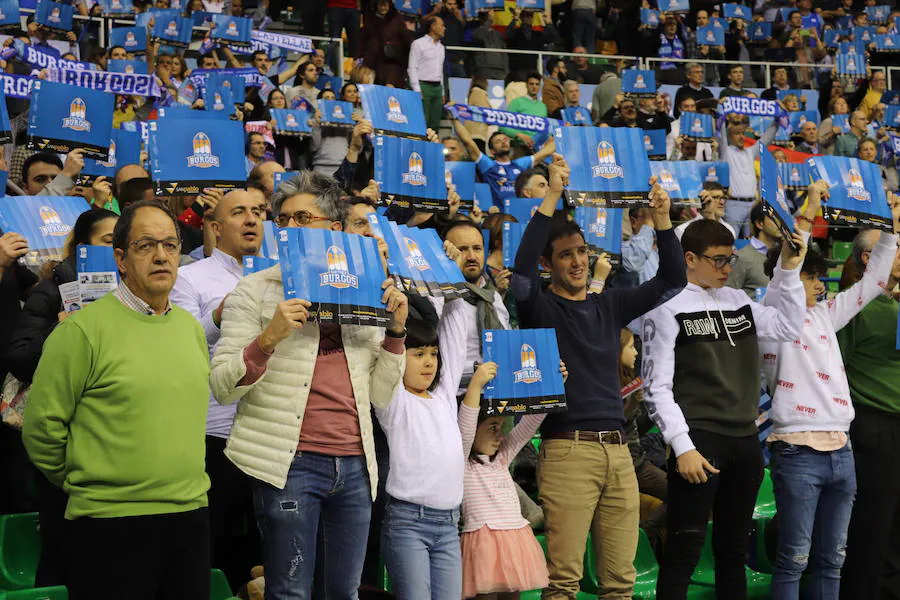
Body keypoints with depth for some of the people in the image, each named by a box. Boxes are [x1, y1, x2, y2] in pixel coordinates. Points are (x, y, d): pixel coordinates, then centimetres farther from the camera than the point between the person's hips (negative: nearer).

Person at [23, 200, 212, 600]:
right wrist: (84, 486, 2)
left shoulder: (191, 327, 11)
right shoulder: (84, 329, -9)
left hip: (191, 517, 6)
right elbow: (42, 428, -8)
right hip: (112, 524, -6)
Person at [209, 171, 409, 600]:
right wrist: (269, 337, -19)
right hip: (290, 463, -4)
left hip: (354, 465, 4)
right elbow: (221, 387, -6)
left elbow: (380, 395, 13)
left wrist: (395, 331, 2)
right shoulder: (256, 290, 3)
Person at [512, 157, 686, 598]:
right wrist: (551, 198, -19)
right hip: (567, 449, -5)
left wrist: (662, 219, 0)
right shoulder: (540, 308, 4)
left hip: (617, 450, 5)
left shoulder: (609, 306, 18)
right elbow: (520, 273, -17)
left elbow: (671, 280, 15)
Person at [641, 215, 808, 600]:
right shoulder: (667, 307, -6)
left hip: (745, 441, 7)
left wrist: (789, 269, 9)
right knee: (685, 548, -7)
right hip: (698, 442, -7)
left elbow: (788, 327, 18)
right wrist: (682, 446, -16)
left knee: (734, 547, 13)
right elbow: (657, 387, -9)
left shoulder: (738, 301, 13)